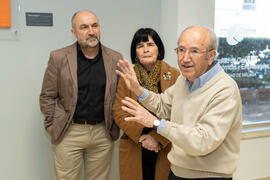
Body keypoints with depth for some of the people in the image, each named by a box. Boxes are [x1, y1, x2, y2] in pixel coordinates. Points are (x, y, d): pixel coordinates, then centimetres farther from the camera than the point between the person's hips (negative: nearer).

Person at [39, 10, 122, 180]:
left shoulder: (115, 58, 2)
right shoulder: (58, 57, -4)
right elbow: (47, 97, 0)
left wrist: (115, 126, 3)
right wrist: (55, 126, -4)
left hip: (103, 133, 2)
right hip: (69, 133, -2)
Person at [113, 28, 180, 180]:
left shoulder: (174, 75, -1)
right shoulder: (126, 77, 4)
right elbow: (119, 113, -1)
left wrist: (157, 138, -14)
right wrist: (141, 136, -12)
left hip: (166, 149, -1)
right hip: (134, 150, 1)